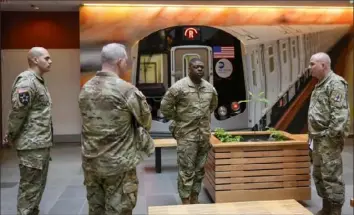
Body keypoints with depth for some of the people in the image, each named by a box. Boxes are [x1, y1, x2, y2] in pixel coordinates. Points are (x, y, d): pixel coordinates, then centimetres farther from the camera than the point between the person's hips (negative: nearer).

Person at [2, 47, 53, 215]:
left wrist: (46, 140, 12)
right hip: (32, 145, -9)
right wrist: (10, 138, -8)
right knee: (30, 188, 0)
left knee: (38, 185, 18)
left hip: (43, 144, 9)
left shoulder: (39, 81, 15)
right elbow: (17, 113, -20)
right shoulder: (26, 81, -16)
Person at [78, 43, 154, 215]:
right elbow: (146, 121, -5)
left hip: (90, 162, 6)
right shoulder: (127, 90, -16)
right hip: (118, 164, -6)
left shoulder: (85, 89, 2)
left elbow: (88, 122, 9)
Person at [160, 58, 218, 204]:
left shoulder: (210, 88, 7)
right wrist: (177, 120, -2)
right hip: (186, 135, -6)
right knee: (186, 170, 0)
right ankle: (185, 203, 11)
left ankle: (195, 199, 27)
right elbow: (165, 106, -7)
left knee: (199, 170, 14)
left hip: (204, 135, 6)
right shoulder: (179, 87, -11)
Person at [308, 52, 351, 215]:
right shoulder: (320, 84, 18)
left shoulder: (335, 83, -12)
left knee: (331, 175, -4)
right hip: (319, 138, 10)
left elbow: (340, 112, -20)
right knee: (318, 175, 15)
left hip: (329, 138, -10)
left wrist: (334, 134, -23)